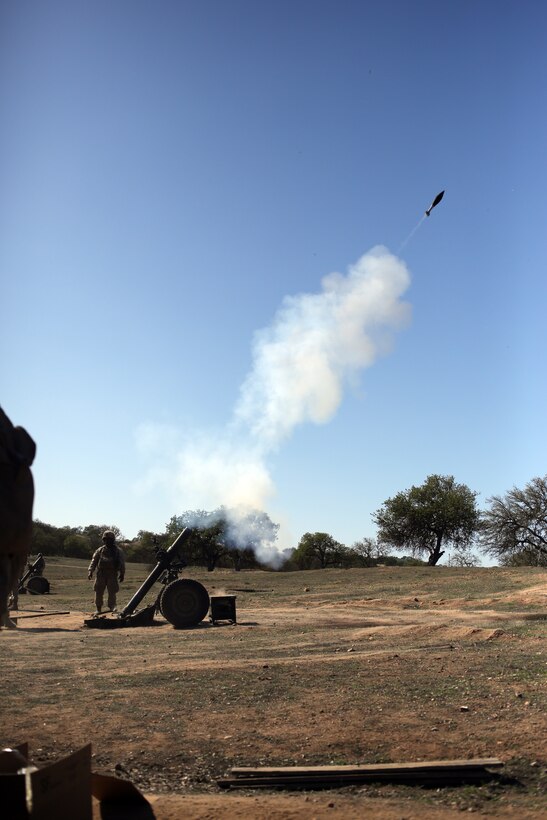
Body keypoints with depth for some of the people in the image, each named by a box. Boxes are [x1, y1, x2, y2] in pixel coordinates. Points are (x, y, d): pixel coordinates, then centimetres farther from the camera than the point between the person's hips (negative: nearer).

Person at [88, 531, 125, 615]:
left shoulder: (118, 551, 8)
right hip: (101, 574, 1)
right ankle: (98, 609, 12)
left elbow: (122, 564, 8)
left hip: (112, 575, -1)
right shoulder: (100, 550, 9)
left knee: (112, 592, -7)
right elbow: (94, 561, 4)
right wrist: (90, 571, -8)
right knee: (99, 592, 3)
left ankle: (112, 607, 3)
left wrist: (122, 574, 1)